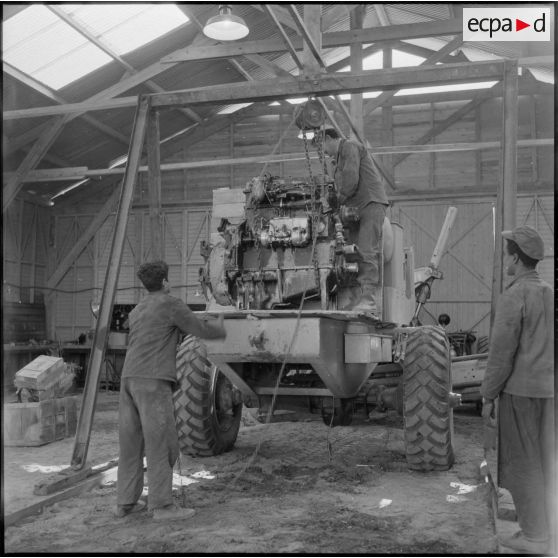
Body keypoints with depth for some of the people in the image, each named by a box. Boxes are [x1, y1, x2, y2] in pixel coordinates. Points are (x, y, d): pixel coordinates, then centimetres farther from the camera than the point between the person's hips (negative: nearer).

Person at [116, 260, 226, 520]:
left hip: (129, 381, 8)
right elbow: (202, 330, 3)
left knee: (131, 443, 12)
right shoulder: (172, 304, -1)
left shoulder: (136, 312, 24)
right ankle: (162, 504, -2)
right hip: (153, 382, -8)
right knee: (161, 443, -4)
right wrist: (219, 329, 25)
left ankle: (126, 502, 15)